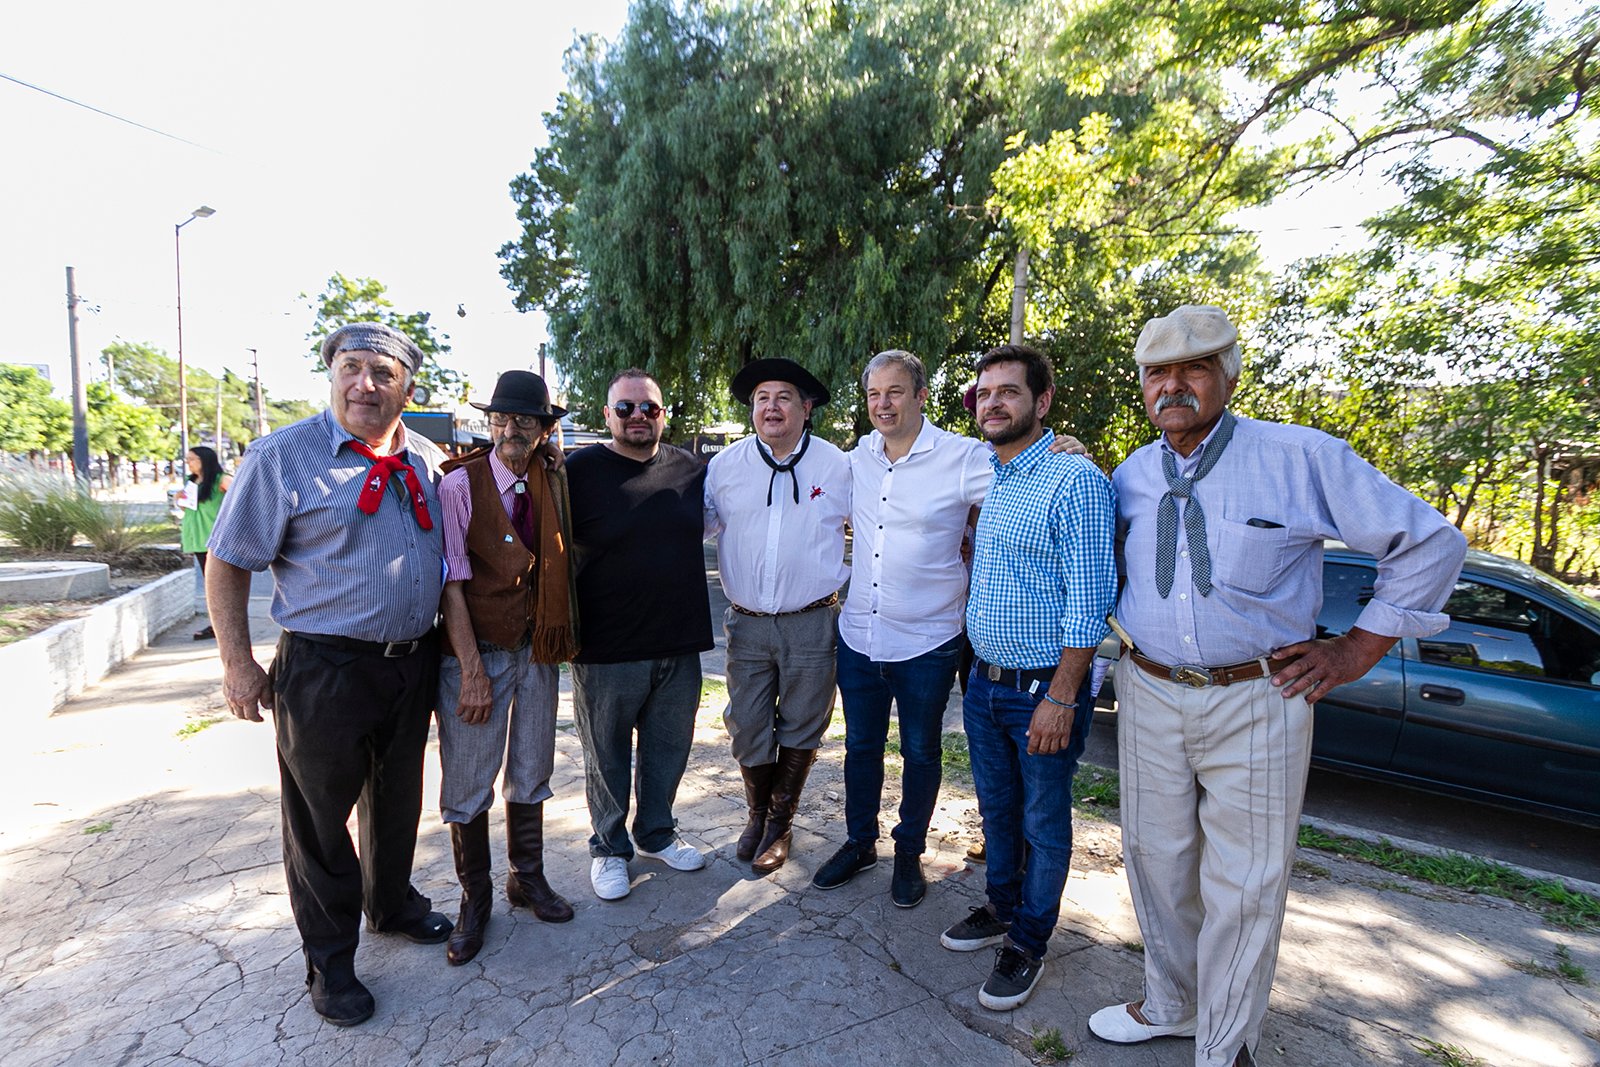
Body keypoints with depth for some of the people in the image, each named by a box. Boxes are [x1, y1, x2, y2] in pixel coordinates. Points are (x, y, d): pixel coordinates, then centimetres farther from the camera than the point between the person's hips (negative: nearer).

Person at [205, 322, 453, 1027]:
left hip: (413, 663, 5)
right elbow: (227, 564, -6)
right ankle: (329, 961, 32)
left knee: (397, 799, 22)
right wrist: (238, 664, -8)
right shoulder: (282, 457, -9)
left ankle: (391, 904, 46)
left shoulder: (426, 461, 4)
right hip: (325, 670, -4)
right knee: (320, 817, 11)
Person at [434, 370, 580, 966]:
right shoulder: (460, 484, -13)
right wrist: (472, 670, -18)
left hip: (538, 651, 5)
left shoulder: (554, 486, 2)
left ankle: (528, 879, 37)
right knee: (468, 783, 6)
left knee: (531, 775, 17)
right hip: (476, 652, -4)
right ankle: (474, 901, 28)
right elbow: (450, 582, -15)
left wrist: (563, 639, 1)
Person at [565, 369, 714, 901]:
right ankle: (609, 847, 33)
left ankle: (657, 834, 39)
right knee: (607, 757, 12)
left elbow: (705, 526, 21)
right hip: (607, 651, -4)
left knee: (669, 749, 17)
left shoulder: (690, 469, 4)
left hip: (680, 645, 4)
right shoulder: (580, 470, -7)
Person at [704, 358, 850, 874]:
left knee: (800, 730, 11)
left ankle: (780, 824, 32)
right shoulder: (725, 465, 2)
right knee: (747, 730, 10)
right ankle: (757, 815, 36)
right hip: (747, 623, 2)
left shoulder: (838, 466, -3)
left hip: (812, 622, -1)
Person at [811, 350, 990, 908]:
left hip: (927, 642, -4)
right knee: (861, 745, 18)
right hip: (858, 635, 4)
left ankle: (909, 852, 37)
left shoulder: (963, 458, -12)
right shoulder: (856, 458, 4)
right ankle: (860, 842, 40)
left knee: (920, 752, 14)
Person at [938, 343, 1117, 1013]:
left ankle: (1028, 943, 30)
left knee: (1043, 822, 11)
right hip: (984, 681, 7)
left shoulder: (1074, 481, -16)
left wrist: (1062, 697, -21)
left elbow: (1089, 600, -19)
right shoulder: (985, 478, 9)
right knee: (996, 808, 22)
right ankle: (1002, 910, 42)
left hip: (1043, 688, -7)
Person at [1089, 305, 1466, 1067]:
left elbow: (1430, 543, -2)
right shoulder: (1130, 475, 5)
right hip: (1148, 695, 4)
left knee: (1243, 887, 7)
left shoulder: (1302, 458, -8)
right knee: (1155, 859, 16)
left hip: (1256, 703, -4)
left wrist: (1353, 654, -4)